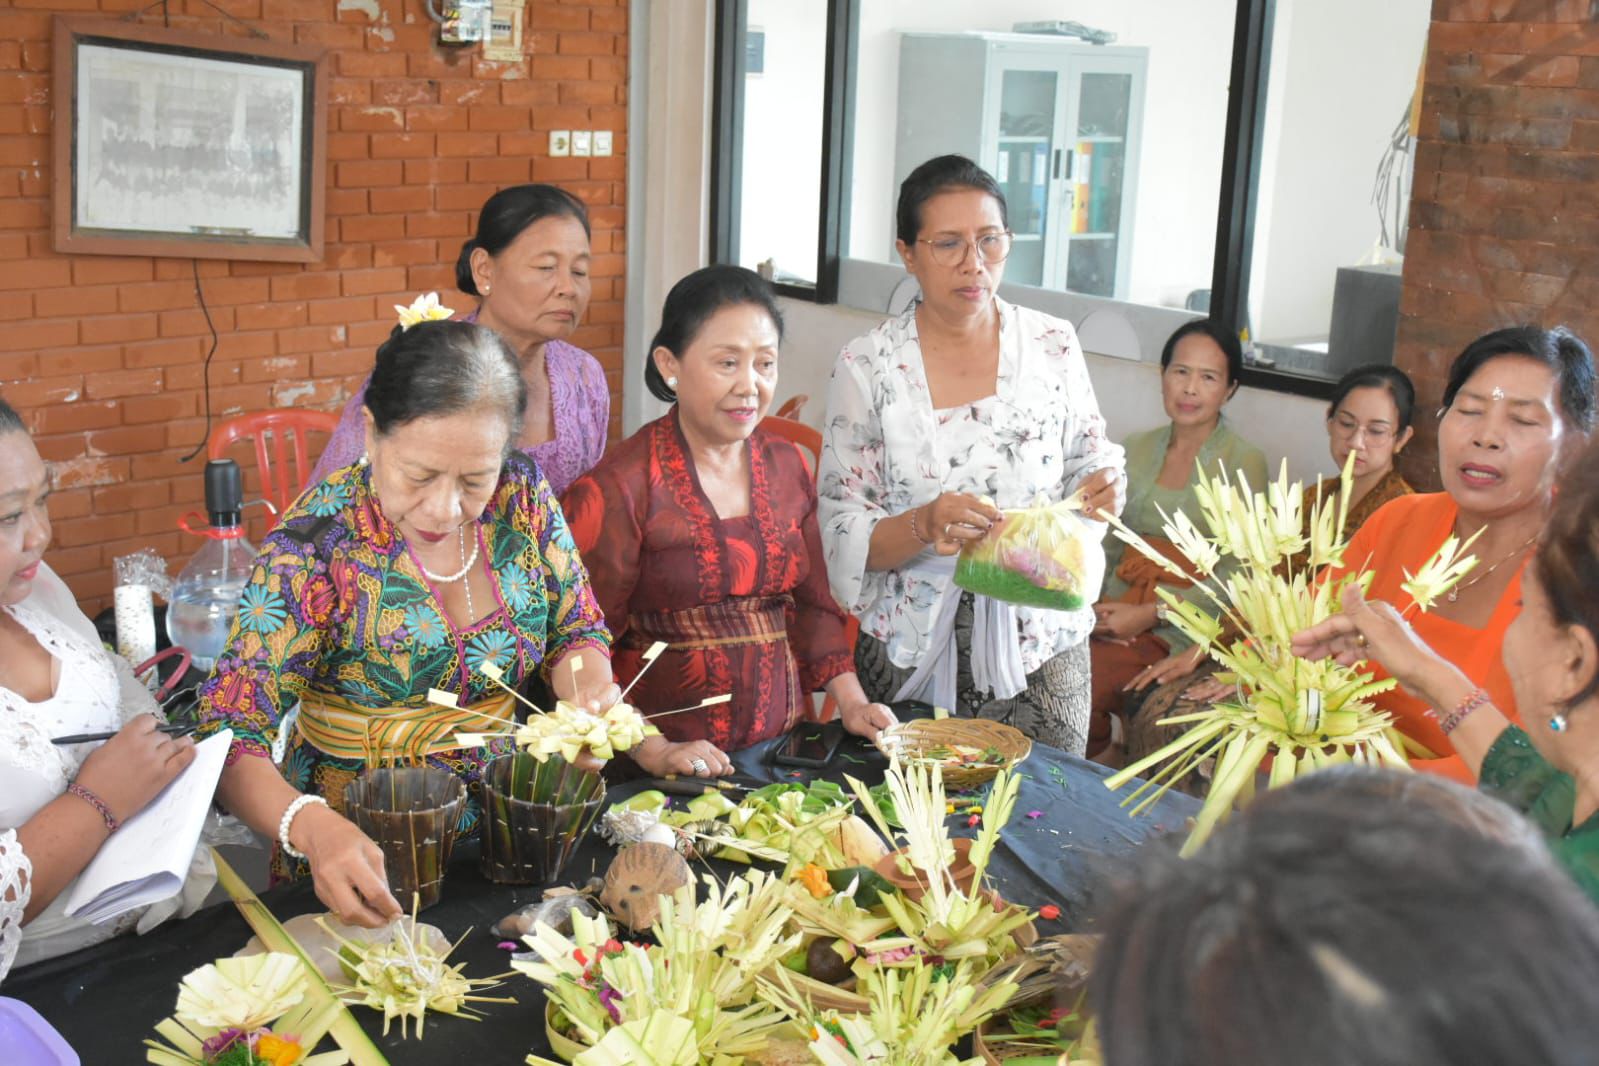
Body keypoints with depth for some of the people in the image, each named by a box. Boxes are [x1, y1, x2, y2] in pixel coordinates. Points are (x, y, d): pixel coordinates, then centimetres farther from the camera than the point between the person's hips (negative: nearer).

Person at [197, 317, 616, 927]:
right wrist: (313, 827, -40)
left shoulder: (522, 496, -5)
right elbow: (229, 741, -20)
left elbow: (578, 631, 9)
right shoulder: (316, 543, -18)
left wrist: (587, 687, -15)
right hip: (360, 866, -4)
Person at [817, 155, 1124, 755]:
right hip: (909, 655, -1)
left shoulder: (1054, 346, 0)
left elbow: (1086, 473, 11)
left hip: (1038, 646, 2)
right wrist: (924, 526, -24)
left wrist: (1100, 492, -11)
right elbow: (843, 536, -6)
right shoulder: (868, 365, -5)